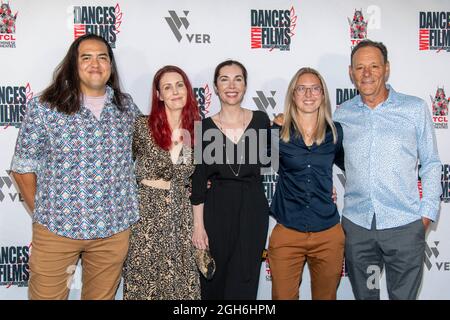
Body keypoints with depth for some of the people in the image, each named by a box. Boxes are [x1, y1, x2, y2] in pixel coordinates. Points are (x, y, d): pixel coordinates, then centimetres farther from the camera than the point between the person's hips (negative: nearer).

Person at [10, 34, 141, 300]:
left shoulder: (127, 106, 4)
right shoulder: (43, 107, -5)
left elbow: (138, 156, 15)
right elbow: (23, 169, -1)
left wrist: (125, 207, 8)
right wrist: (42, 214, 0)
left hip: (115, 229, 3)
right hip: (56, 228, -2)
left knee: (103, 295, 17)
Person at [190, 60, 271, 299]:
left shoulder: (261, 120, 0)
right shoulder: (205, 126, -2)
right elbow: (198, 180, -2)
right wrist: (198, 224, -4)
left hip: (253, 208, 1)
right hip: (216, 208, 0)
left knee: (244, 283, 5)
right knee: (214, 281, 12)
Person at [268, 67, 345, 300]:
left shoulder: (335, 132, 3)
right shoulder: (277, 132, -4)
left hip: (328, 234, 2)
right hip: (287, 234, -2)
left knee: (326, 296, 19)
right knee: (283, 296, 9)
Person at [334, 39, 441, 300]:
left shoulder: (415, 108, 1)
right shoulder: (342, 114, 4)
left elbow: (431, 164, 5)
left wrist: (428, 213, -1)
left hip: (405, 226, -1)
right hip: (356, 224, 2)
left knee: (403, 295, 10)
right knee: (364, 294, 16)